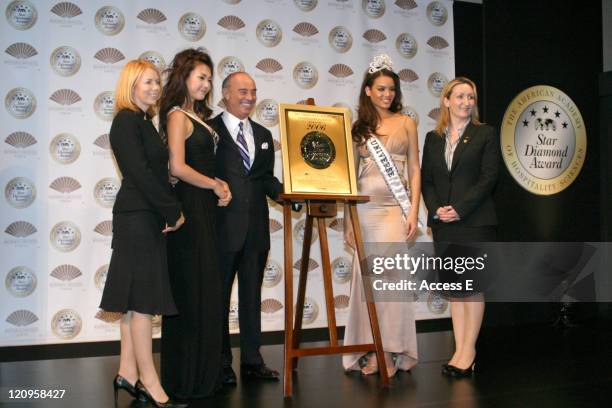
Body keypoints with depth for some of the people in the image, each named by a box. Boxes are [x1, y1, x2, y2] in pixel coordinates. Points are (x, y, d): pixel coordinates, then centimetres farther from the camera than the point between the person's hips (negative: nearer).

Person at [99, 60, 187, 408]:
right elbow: (140, 174, -17)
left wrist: (171, 212, 3)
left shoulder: (144, 123, 17)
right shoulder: (127, 121, -10)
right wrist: (173, 212, -13)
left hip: (147, 217, 9)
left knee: (134, 299, 11)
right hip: (139, 217, -9)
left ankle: (128, 373, 18)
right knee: (144, 299, -6)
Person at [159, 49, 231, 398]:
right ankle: (188, 377, 7)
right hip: (189, 208, -9)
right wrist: (215, 185, -7)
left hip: (205, 209, 9)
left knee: (206, 290, 11)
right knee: (193, 290, -3)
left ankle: (204, 370, 19)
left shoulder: (199, 116, 18)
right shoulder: (177, 116, -8)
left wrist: (220, 185, 2)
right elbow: (178, 167, -17)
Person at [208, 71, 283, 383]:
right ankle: (221, 363, 17)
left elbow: (267, 179, 11)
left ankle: (252, 360, 22)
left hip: (256, 228, 6)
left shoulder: (263, 135, 15)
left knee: (252, 296, 13)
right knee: (219, 296, 6)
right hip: (223, 226, -5)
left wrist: (288, 192, -6)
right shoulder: (209, 130, -4)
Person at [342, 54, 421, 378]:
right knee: (364, 276, 1)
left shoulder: (406, 124, 10)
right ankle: (372, 349, 11)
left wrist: (414, 211, -4)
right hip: (364, 207, 2)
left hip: (395, 207, -1)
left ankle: (389, 352, 0)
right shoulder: (359, 127, 11)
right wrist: (347, 220, 5)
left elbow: (414, 171, 7)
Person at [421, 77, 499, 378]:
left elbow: (488, 178, -6)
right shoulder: (433, 138, 13)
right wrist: (436, 208, -8)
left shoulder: (485, 134, 2)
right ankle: (460, 350, 11)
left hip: (474, 220, -4)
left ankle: (468, 351, 3)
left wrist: (460, 209, -14)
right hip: (443, 222, 4)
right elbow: (426, 179, 10)